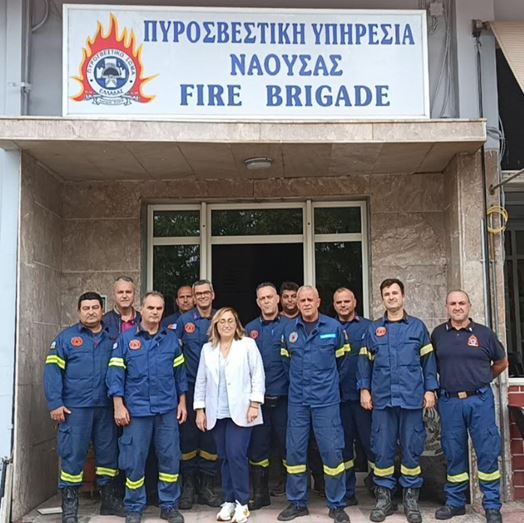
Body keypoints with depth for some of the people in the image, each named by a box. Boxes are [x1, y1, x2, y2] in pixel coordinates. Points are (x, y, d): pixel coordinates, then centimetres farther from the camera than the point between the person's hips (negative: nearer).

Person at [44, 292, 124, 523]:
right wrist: (55, 403, -13)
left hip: (106, 408, 4)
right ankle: (69, 503, 12)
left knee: (108, 453, 10)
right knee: (73, 454, 0)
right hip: (75, 408, -3)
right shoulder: (66, 337, 1)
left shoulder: (111, 339, 12)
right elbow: (53, 371, -4)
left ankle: (108, 498, 25)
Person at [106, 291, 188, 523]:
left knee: (170, 458, 6)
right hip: (136, 410, -2)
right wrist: (119, 406, -8)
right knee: (134, 460, 4)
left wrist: (182, 402, 7)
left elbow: (180, 373, 11)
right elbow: (115, 373, -2)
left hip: (167, 409, 2)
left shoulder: (172, 339, 8)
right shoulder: (126, 339, 0)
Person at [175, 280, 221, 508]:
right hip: (190, 386, -1)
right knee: (188, 434, 1)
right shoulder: (184, 321, 1)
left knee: (211, 437, 5)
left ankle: (206, 487, 16)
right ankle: (188, 485, 13)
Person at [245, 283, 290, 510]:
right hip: (258, 397, 2)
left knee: (287, 444, 3)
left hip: (283, 397, -2)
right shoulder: (250, 329, 8)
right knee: (257, 446, 8)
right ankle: (260, 493, 21)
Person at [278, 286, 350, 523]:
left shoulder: (334, 327, -1)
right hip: (297, 399, 3)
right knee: (294, 451, 5)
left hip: (326, 399, -2)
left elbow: (340, 359, 12)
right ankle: (297, 502, 18)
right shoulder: (289, 329, 5)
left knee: (332, 450, -2)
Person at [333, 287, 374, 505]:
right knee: (342, 445, 10)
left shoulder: (368, 327, 3)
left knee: (371, 442, -1)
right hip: (337, 395, 3)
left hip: (362, 395, -3)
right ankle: (347, 493, 21)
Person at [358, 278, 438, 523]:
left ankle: (411, 498, 15)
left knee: (411, 448, 4)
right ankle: (384, 496, 15)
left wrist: (430, 389, -1)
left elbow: (428, 360, 5)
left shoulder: (417, 326, 6)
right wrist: (364, 389, 3)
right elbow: (365, 361, 11)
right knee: (382, 449, 4)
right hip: (382, 398, 1)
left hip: (412, 397, -1)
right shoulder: (373, 329, 10)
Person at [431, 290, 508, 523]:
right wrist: (451, 379, 10)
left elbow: (501, 362, 15)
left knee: (488, 453, 1)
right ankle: (455, 502, 21)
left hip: (480, 400, -1)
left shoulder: (484, 333, 3)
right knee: (454, 454, 9)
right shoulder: (438, 334, 6)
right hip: (449, 401, 1)